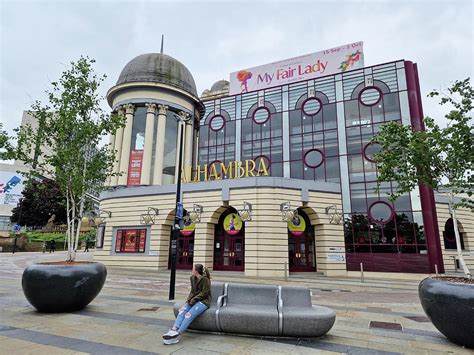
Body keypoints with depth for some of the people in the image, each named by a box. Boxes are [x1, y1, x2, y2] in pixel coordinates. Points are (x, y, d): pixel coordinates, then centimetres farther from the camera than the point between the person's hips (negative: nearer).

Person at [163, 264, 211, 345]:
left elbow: (204, 292, -14)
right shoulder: (193, 278, 12)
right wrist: (189, 299, -2)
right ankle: (174, 330, -34)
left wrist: (193, 300, -16)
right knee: (182, 310, -21)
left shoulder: (205, 279, -12)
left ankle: (177, 334, -35)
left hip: (203, 301, -7)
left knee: (189, 314, -29)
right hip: (194, 300, 7)